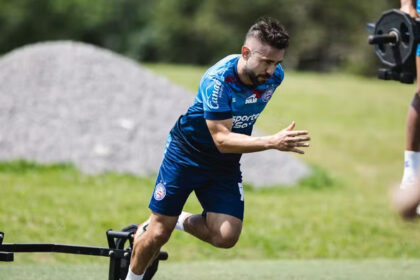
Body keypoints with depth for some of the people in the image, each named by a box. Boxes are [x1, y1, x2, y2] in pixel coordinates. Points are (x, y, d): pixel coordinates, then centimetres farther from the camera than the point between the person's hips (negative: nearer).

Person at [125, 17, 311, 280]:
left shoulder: (275, 75, -13)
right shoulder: (218, 80, -31)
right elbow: (222, 140, -35)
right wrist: (273, 142, -45)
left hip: (226, 165, 5)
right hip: (186, 153, -5)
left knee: (226, 236, -13)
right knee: (158, 234, -3)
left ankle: (183, 221, 18)